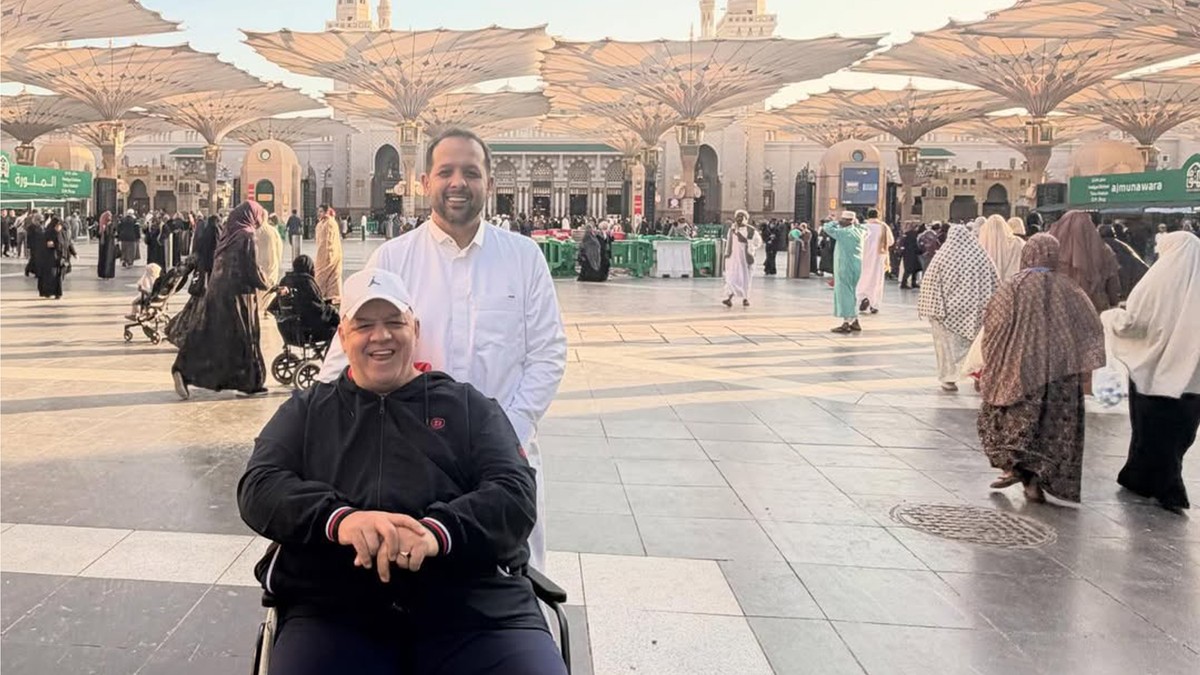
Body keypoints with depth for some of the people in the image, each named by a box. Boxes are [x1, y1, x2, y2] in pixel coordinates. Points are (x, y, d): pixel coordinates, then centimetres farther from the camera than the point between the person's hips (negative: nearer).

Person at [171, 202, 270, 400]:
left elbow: (217, 262, 17)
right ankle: (250, 382, 11)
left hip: (216, 290, 7)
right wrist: (266, 286, 2)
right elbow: (251, 268, -14)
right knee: (243, 336, 2)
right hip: (237, 293, -7)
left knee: (207, 333, 10)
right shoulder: (246, 236, -12)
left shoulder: (227, 232, 11)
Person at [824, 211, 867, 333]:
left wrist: (835, 222, 3)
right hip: (855, 265, 8)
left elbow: (827, 227, -14)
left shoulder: (844, 232, -15)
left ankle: (846, 323, -6)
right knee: (851, 293, 16)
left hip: (845, 266, -8)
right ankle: (854, 322, 19)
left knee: (845, 292, -4)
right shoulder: (858, 231, 7)